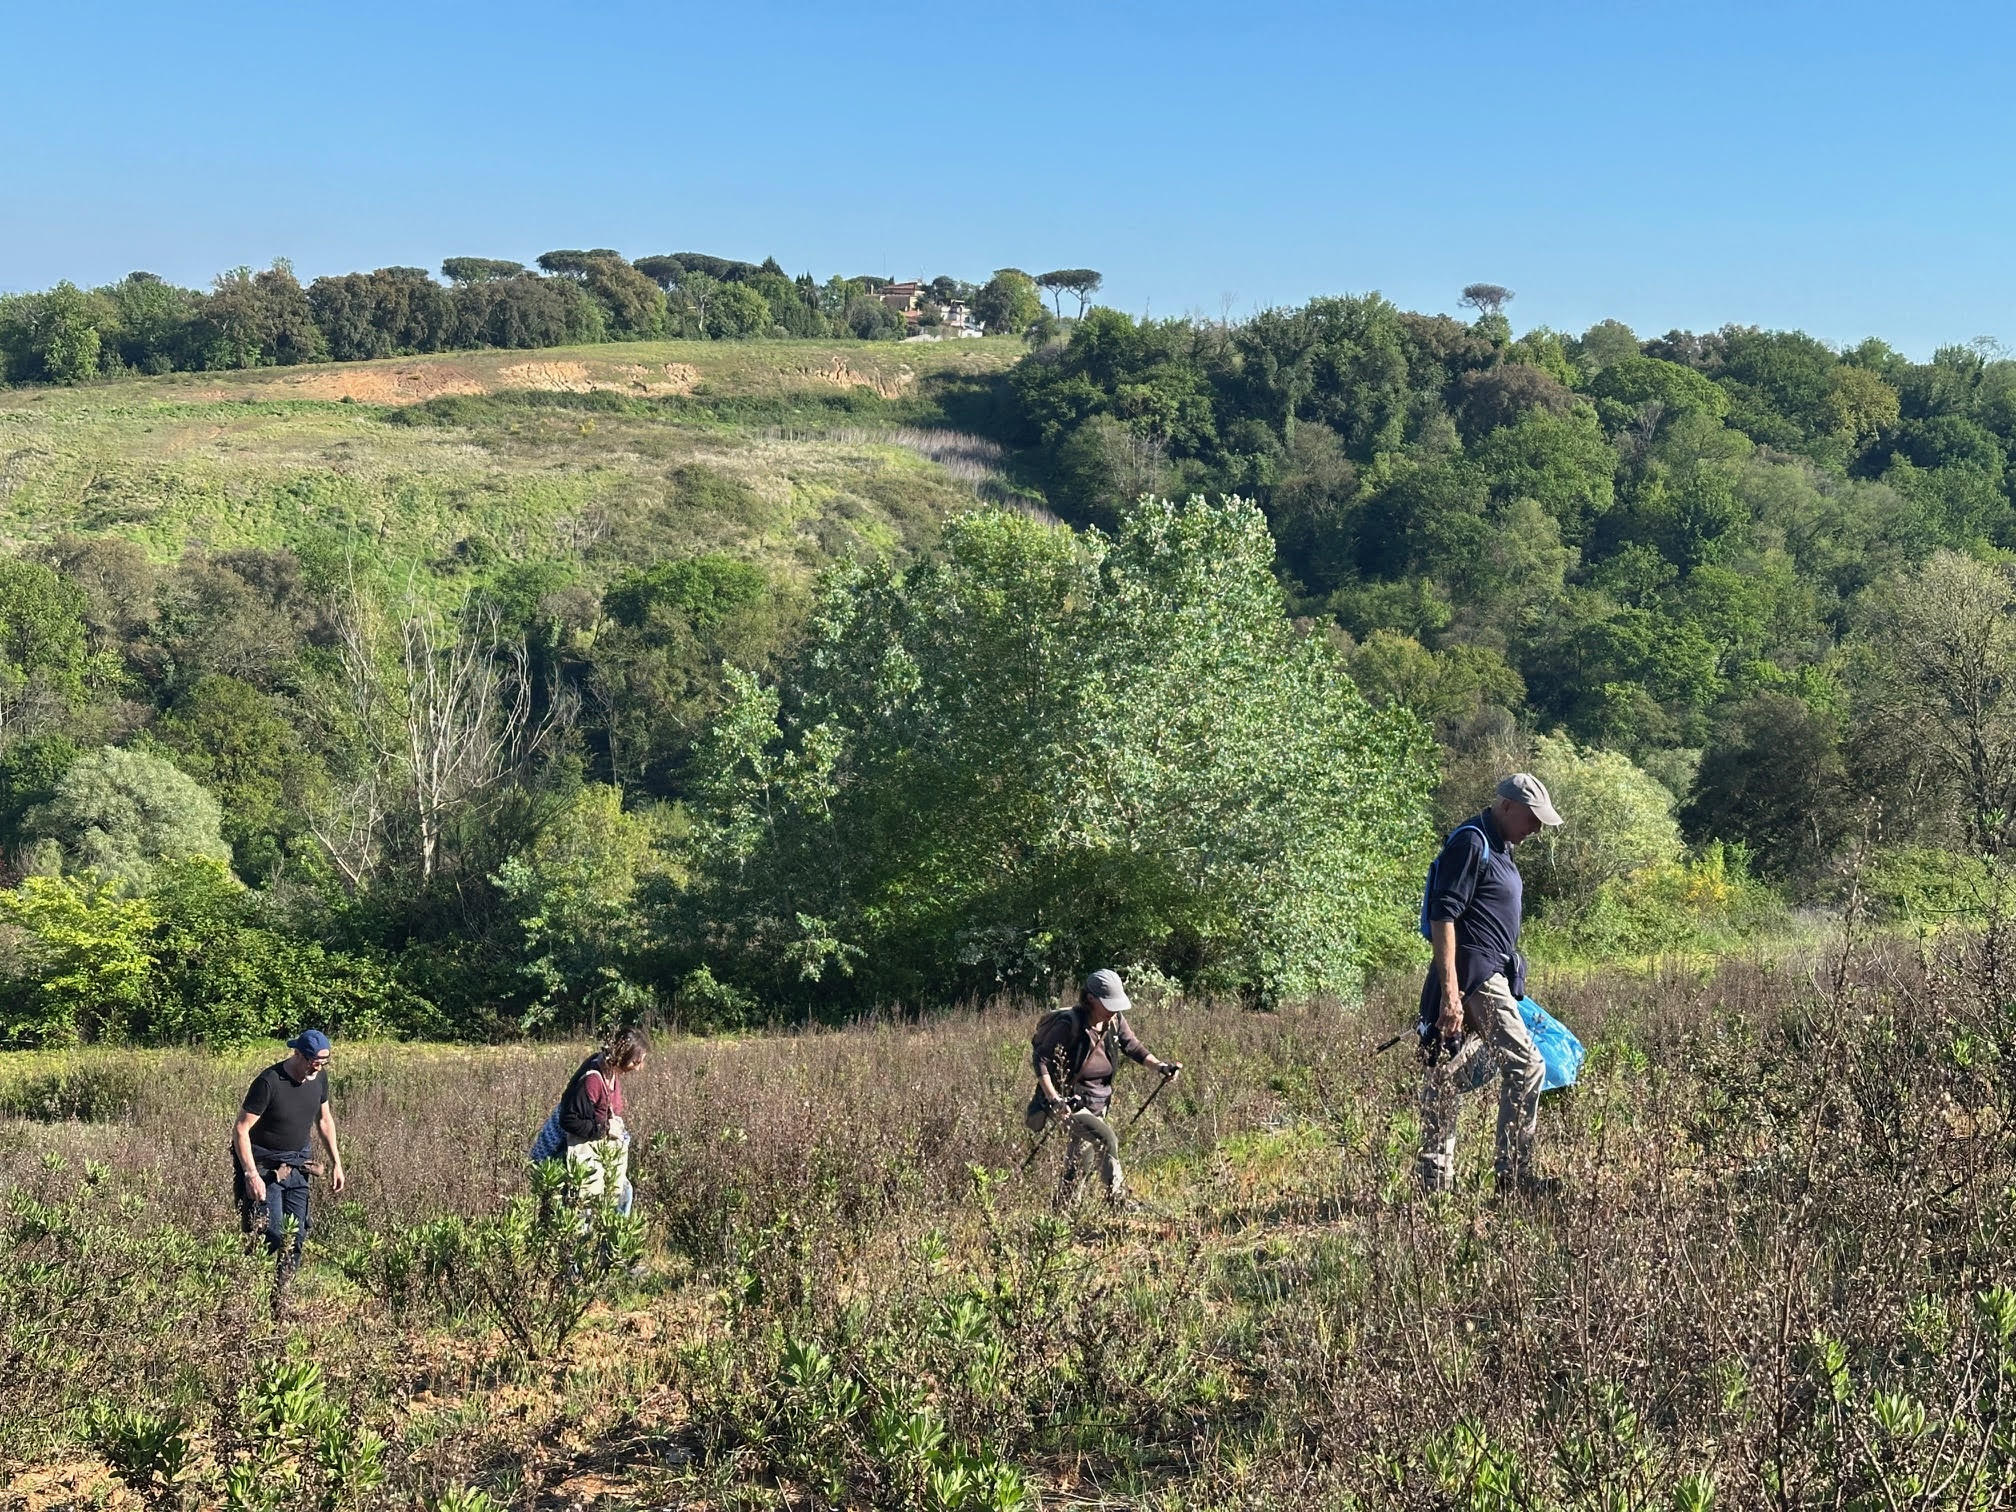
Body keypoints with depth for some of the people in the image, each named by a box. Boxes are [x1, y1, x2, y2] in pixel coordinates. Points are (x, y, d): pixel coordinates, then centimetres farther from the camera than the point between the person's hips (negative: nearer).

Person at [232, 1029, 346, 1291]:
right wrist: (251, 1175, -26)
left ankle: (283, 1297, 13)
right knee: (272, 1236, -13)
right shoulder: (269, 1082, -22)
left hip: (298, 1165, 6)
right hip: (264, 1166, -6)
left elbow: (324, 1120, 14)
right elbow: (241, 1130, -20)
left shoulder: (319, 1079, -2)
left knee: (297, 1236, 3)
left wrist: (336, 1163, 11)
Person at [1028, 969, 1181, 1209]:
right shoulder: (1069, 1024, -23)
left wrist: (1159, 1066, -5)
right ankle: (1118, 1202, -18)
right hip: (1069, 1103, -7)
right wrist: (1053, 1099, -29)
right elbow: (1041, 1059, -20)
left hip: (1096, 1103, 7)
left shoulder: (1115, 1020, -3)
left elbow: (1132, 1047, 11)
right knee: (1107, 1140, -24)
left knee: (1077, 1163, 15)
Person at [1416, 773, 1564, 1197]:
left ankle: (1435, 1178, 12)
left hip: (1491, 977, 10)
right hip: (1476, 976, -10)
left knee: (1452, 1076, 9)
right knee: (1526, 1067, -8)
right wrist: (1450, 989, -24)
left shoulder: (1497, 847, 20)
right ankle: (1514, 1175, -2)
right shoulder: (1470, 842, -12)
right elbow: (1443, 916, -19)